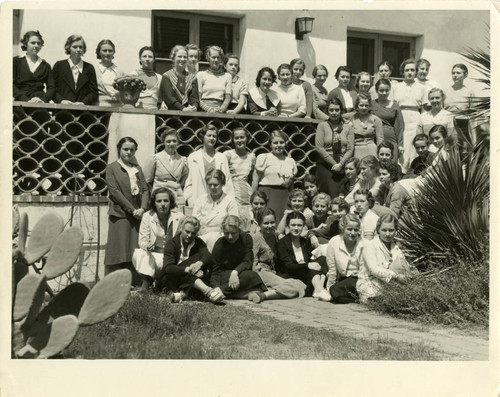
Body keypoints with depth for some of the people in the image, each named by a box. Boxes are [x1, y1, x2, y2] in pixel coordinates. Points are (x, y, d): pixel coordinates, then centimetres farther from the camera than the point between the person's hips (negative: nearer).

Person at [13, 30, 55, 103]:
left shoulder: (45, 66, 18)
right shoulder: (16, 61, 11)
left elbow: (51, 88, 10)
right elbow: (12, 85, 1)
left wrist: (43, 99, -11)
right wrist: (26, 100, -13)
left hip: (40, 104, 2)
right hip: (20, 103, -1)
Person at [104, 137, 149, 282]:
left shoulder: (137, 169, 19)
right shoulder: (112, 168, 4)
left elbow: (145, 189, 11)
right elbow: (114, 191, -7)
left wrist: (143, 208, -7)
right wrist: (132, 209, -12)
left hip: (138, 214, 5)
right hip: (120, 214, -5)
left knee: (135, 251, 1)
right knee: (119, 250, -6)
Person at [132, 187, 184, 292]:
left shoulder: (179, 217, -2)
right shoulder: (147, 216, -1)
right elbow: (142, 241, -3)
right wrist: (147, 246, -29)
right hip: (153, 255, 1)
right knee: (137, 254, -30)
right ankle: (147, 281, -18)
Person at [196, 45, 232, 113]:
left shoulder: (227, 76, 17)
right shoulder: (201, 74, 11)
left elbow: (228, 97, 10)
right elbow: (197, 98, 3)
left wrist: (222, 109, -9)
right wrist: (209, 109, -12)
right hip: (204, 111, -1)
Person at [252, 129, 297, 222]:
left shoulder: (291, 161, 15)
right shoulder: (263, 157, 2)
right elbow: (255, 180, 1)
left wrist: (289, 183, 2)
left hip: (284, 197, 4)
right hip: (266, 194, -4)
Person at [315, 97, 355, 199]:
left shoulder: (348, 127, 11)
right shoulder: (322, 125, 7)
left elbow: (350, 149, 4)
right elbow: (319, 147, -2)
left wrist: (340, 164, -9)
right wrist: (334, 163, -7)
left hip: (343, 167, 1)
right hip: (325, 165, -1)